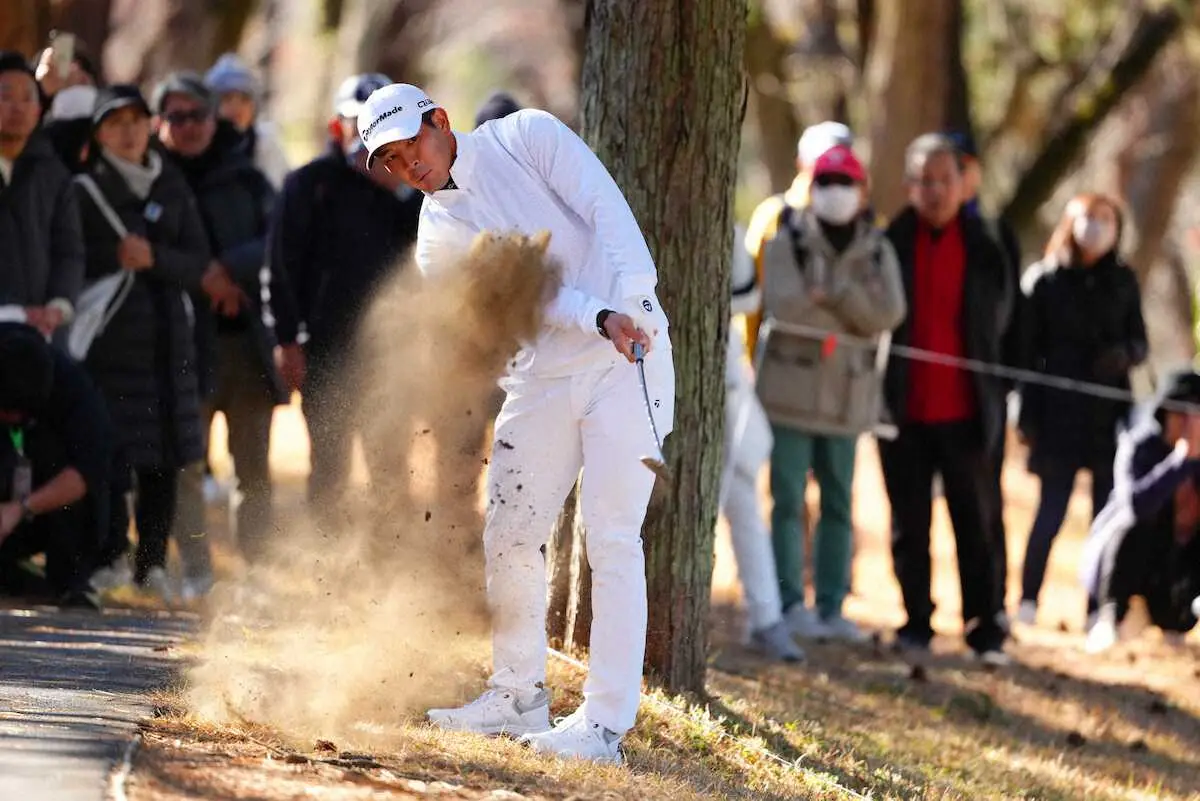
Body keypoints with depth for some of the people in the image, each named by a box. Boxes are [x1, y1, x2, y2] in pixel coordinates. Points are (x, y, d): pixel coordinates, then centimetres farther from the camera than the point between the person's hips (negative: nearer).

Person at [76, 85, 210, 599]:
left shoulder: (171, 186, 13)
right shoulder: (83, 186, 1)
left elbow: (197, 263, 8)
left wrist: (155, 258, -8)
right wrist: (114, 257, -12)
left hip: (165, 334, 4)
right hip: (106, 335, -4)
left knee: (165, 455, 1)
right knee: (111, 451, -11)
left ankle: (152, 562, 8)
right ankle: (107, 558, -5)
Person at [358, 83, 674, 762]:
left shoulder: (529, 137, -3)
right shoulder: (439, 239, 5)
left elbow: (606, 211, -11)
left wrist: (630, 307, -25)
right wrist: (598, 319, -27)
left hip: (627, 360, -5)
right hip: (544, 380, 5)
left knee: (613, 540, -10)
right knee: (511, 535, 6)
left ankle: (606, 722, -12)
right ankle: (520, 694, 23)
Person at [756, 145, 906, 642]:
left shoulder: (876, 251, 7)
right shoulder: (788, 242, -2)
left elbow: (888, 313, -8)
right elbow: (782, 303, -18)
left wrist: (831, 290, -18)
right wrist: (850, 315, -12)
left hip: (847, 394, 4)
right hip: (791, 389, -4)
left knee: (838, 503, 8)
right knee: (789, 500, -4)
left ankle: (831, 606, 13)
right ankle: (790, 604, 0)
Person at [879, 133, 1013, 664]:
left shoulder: (984, 251, 1)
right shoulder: (890, 245, -1)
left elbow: (997, 317, 12)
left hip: (964, 409, 0)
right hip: (905, 410, 0)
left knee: (974, 525, 2)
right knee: (909, 526, 6)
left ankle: (985, 630, 5)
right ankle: (916, 625, 15)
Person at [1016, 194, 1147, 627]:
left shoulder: (1123, 280, 9)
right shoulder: (1045, 279, 2)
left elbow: (1140, 342, 12)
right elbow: (1030, 348, 1)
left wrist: (1124, 355, -12)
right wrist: (1028, 413, -4)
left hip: (1110, 412, 2)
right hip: (1060, 409, -2)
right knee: (1052, 509, -4)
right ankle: (1028, 600, 5)